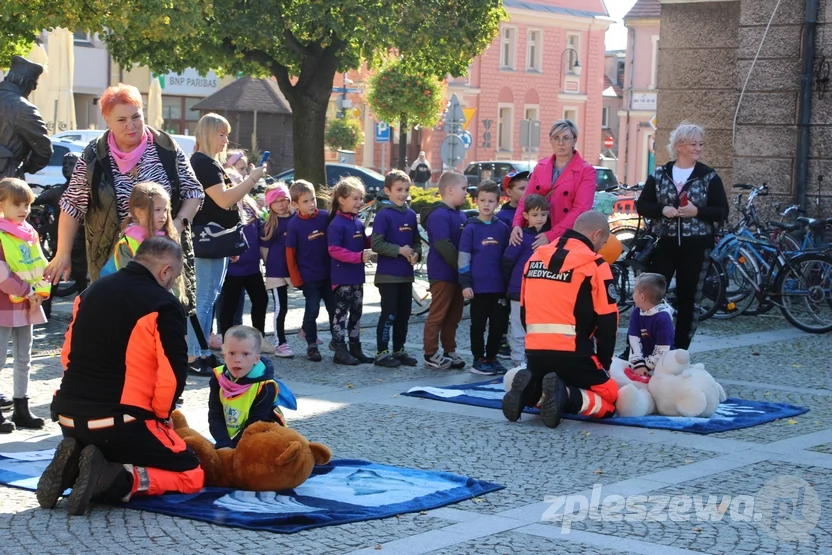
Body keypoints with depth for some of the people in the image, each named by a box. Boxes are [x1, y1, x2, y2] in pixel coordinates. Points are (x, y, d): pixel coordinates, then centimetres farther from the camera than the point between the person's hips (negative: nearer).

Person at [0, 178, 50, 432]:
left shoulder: (30, 233, 9)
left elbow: (40, 266, 11)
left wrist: (40, 292, -4)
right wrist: (27, 292, -17)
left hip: (27, 306, 7)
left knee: (23, 360, 13)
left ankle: (21, 408, 20)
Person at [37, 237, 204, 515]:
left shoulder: (92, 291, 12)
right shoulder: (164, 305, -10)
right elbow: (174, 374, -14)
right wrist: (160, 416, 4)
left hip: (69, 418, 7)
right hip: (119, 423, -7)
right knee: (192, 476, 6)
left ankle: (72, 468, 2)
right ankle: (115, 479, -16)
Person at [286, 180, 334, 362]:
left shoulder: (325, 217, -7)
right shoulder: (294, 224, -11)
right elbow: (290, 253, -6)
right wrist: (296, 278, -5)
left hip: (329, 273, 3)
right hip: (309, 277, -3)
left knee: (334, 308, 11)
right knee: (312, 311, 2)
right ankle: (312, 346, 14)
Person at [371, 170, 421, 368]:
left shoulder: (411, 214, 8)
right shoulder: (383, 215, -12)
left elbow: (417, 240, 15)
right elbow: (376, 244, -16)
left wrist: (416, 254, -5)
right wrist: (399, 250, -19)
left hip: (406, 274, 7)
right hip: (388, 274, -7)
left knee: (404, 314, 12)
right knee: (389, 314, -4)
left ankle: (399, 351, 23)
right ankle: (381, 353, 4)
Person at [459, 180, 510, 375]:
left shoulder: (502, 228, 6)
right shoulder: (471, 228, -3)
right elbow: (463, 258, -4)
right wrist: (465, 284, -9)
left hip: (499, 286, 4)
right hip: (478, 286, -3)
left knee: (498, 325, 9)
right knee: (478, 325, 4)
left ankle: (492, 358, 21)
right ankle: (478, 360, 12)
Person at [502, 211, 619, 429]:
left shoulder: (536, 257, 13)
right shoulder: (594, 265, -5)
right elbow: (607, 321, -5)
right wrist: (604, 362, 9)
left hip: (535, 352, 6)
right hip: (572, 354, -6)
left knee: (539, 392, 31)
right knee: (609, 400, 8)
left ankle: (528, 391, -4)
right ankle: (565, 395, -20)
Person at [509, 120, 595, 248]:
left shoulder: (586, 171, -4)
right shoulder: (540, 166, 11)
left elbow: (580, 209, -13)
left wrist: (551, 235, -21)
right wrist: (517, 224, -11)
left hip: (567, 237, -4)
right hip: (537, 234, 4)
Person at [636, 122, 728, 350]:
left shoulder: (709, 177, 2)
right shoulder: (659, 174, 5)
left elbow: (722, 212, 0)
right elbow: (642, 205, 5)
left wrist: (697, 211, -16)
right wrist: (663, 210, -14)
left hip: (695, 246, 0)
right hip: (664, 243, 0)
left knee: (688, 297, 4)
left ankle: (680, 351, 11)